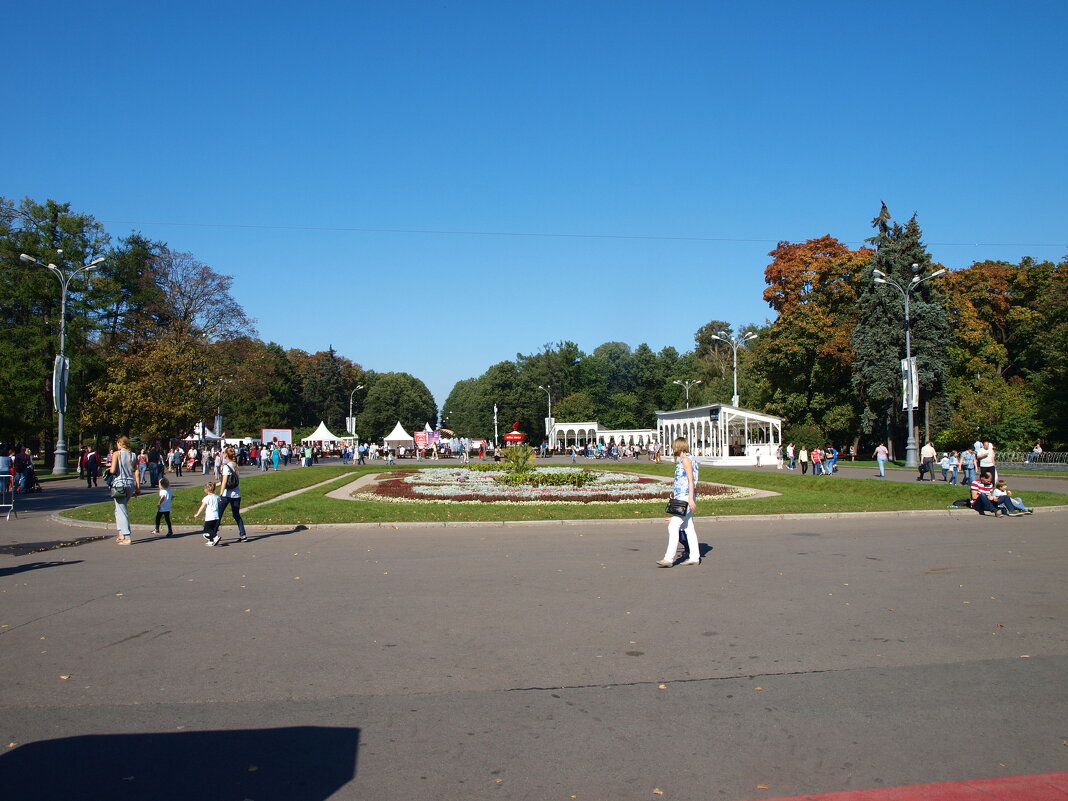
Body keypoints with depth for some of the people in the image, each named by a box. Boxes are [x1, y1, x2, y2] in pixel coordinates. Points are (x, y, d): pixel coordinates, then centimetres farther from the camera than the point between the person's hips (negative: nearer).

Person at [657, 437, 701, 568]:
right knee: (689, 528, 11)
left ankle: (669, 558, -17)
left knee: (673, 526, -14)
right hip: (682, 498, 11)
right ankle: (694, 557, 15)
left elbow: (691, 480, -17)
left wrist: (691, 499, -22)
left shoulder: (686, 459, -10)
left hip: (685, 498, -11)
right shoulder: (686, 459, 19)